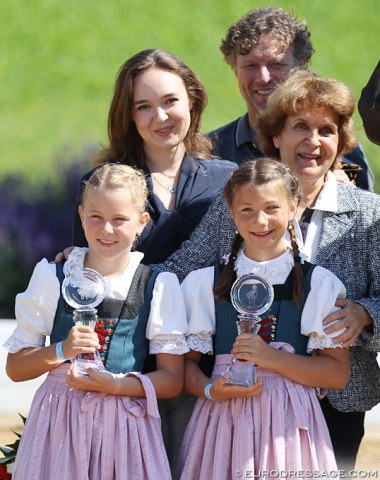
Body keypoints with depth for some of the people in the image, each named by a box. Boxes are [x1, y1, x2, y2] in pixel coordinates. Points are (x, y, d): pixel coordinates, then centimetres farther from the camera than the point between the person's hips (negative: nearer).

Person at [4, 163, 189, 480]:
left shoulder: (159, 286, 1)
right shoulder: (52, 277, 4)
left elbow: (172, 380, -1)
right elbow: (15, 368, 6)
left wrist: (114, 385, -17)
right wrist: (62, 351, -12)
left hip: (125, 425, -1)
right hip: (59, 420, 1)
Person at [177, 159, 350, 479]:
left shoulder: (319, 284, 3)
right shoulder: (204, 283, 9)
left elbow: (338, 373, -2)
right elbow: (186, 362, 8)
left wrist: (272, 358, -13)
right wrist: (211, 391, -12)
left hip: (289, 424, -1)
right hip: (224, 421, 1)